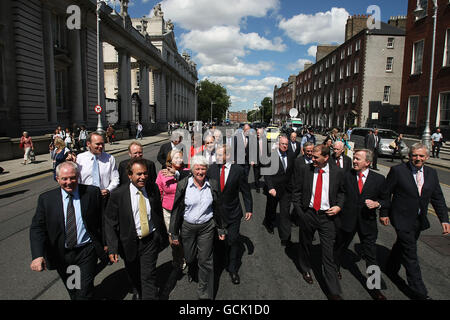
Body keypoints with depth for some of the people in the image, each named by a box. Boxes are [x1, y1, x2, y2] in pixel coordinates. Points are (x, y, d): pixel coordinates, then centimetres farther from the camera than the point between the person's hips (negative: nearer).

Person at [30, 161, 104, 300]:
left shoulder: (92, 193, -9)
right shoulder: (46, 199, -6)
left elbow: (102, 220, -1)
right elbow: (37, 227, -10)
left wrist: (105, 242, 2)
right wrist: (38, 255, -23)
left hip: (87, 252, -2)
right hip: (61, 254, 2)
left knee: (85, 292, 0)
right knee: (72, 291, 22)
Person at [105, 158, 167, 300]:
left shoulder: (153, 189, -7)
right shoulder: (118, 194, -16)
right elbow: (110, 223, -11)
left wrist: (163, 234, 12)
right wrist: (112, 248, -14)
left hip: (151, 241, 0)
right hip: (130, 242, 0)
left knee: (148, 277, -2)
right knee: (134, 277, 21)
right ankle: (142, 295, 49)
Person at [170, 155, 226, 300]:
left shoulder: (213, 185, -5)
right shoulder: (183, 185, -10)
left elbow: (218, 208, 5)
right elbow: (176, 210, -5)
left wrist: (221, 229, 9)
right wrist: (174, 233, -3)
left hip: (206, 227, 0)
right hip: (187, 227, 0)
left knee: (205, 261, 1)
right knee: (189, 257, 17)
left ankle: (205, 294, 21)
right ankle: (191, 270, 55)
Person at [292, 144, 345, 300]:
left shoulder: (337, 172, -3)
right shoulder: (304, 170, -5)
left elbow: (341, 192, 11)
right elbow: (296, 191, 2)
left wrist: (339, 206, -5)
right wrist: (299, 211, -3)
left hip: (327, 216, -1)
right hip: (307, 214, 1)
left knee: (328, 254, 0)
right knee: (305, 245, 20)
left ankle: (334, 292, 10)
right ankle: (306, 270, 47)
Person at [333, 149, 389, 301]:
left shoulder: (379, 179, -4)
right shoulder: (346, 175, -5)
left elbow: (386, 201, 2)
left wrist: (377, 204, -18)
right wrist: (338, 210, -6)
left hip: (367, 223, 0)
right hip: (347, 220, 1)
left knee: (371, 257, 7)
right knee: (339, 248, 19)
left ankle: (374, 288, 23)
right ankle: (335, 268, 47)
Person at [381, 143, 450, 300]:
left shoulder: (432, 173, 4)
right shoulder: (397, 170, -12)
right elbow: (386, 193, -6)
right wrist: (384, 213, -5)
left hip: (419, 221, 6)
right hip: (403, 220, -5)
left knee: (402, 246, 22)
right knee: (410, 255, -2)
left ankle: (391, 270, 44)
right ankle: (419, 292, 8)